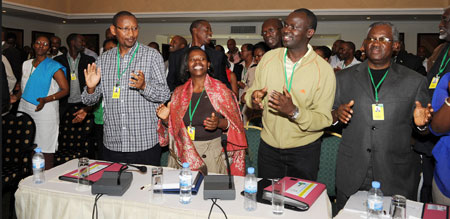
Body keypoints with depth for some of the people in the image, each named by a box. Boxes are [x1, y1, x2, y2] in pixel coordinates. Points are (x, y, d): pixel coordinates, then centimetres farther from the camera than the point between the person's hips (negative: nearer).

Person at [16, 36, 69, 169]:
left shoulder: (54, 66, -3)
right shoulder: (26, 64, 14)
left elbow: (65, 90, -8)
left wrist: (45, 100, -19)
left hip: (44, 112, -5)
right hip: (24, 109, 5)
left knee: (46, 150, -3)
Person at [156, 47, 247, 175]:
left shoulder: (221, 90, -4)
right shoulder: (179, 92, 6)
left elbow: (235, 123, -3)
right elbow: (173, 125, 14)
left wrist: (219, 123, -21)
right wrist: (165, 119, -6)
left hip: (211, 154, -2)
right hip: (182, 153, 3)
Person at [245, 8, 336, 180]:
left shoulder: (324, 70, -14)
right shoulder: (269, 57, -3)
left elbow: (324, 119, -16)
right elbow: (251, 93, 4)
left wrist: (294, 111, -32)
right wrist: (253, 98, -20)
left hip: (304, 151, -3)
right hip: (268, 146, 3)